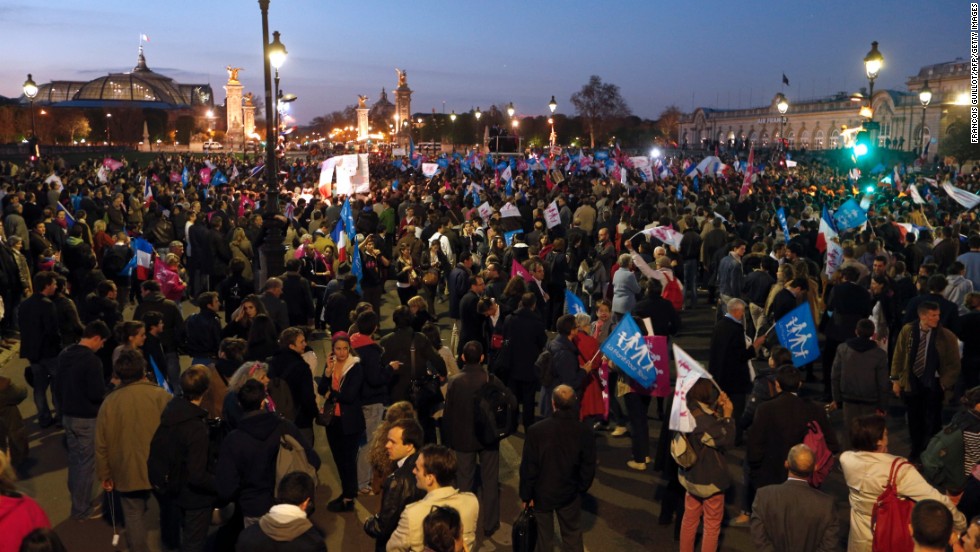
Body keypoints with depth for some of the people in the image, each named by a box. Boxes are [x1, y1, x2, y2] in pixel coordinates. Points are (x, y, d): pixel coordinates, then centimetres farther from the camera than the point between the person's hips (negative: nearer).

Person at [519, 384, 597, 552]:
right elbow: (588, 468, -6)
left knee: (545, 537, 18)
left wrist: (526, 494, -3)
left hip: (541, 493, -1)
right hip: (569, 494, 1)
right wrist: (581, 488, 12)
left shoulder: (536, 430, -25)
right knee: (572, 536, 20)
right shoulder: (585, 432, -18)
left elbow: (528, 467, -17)